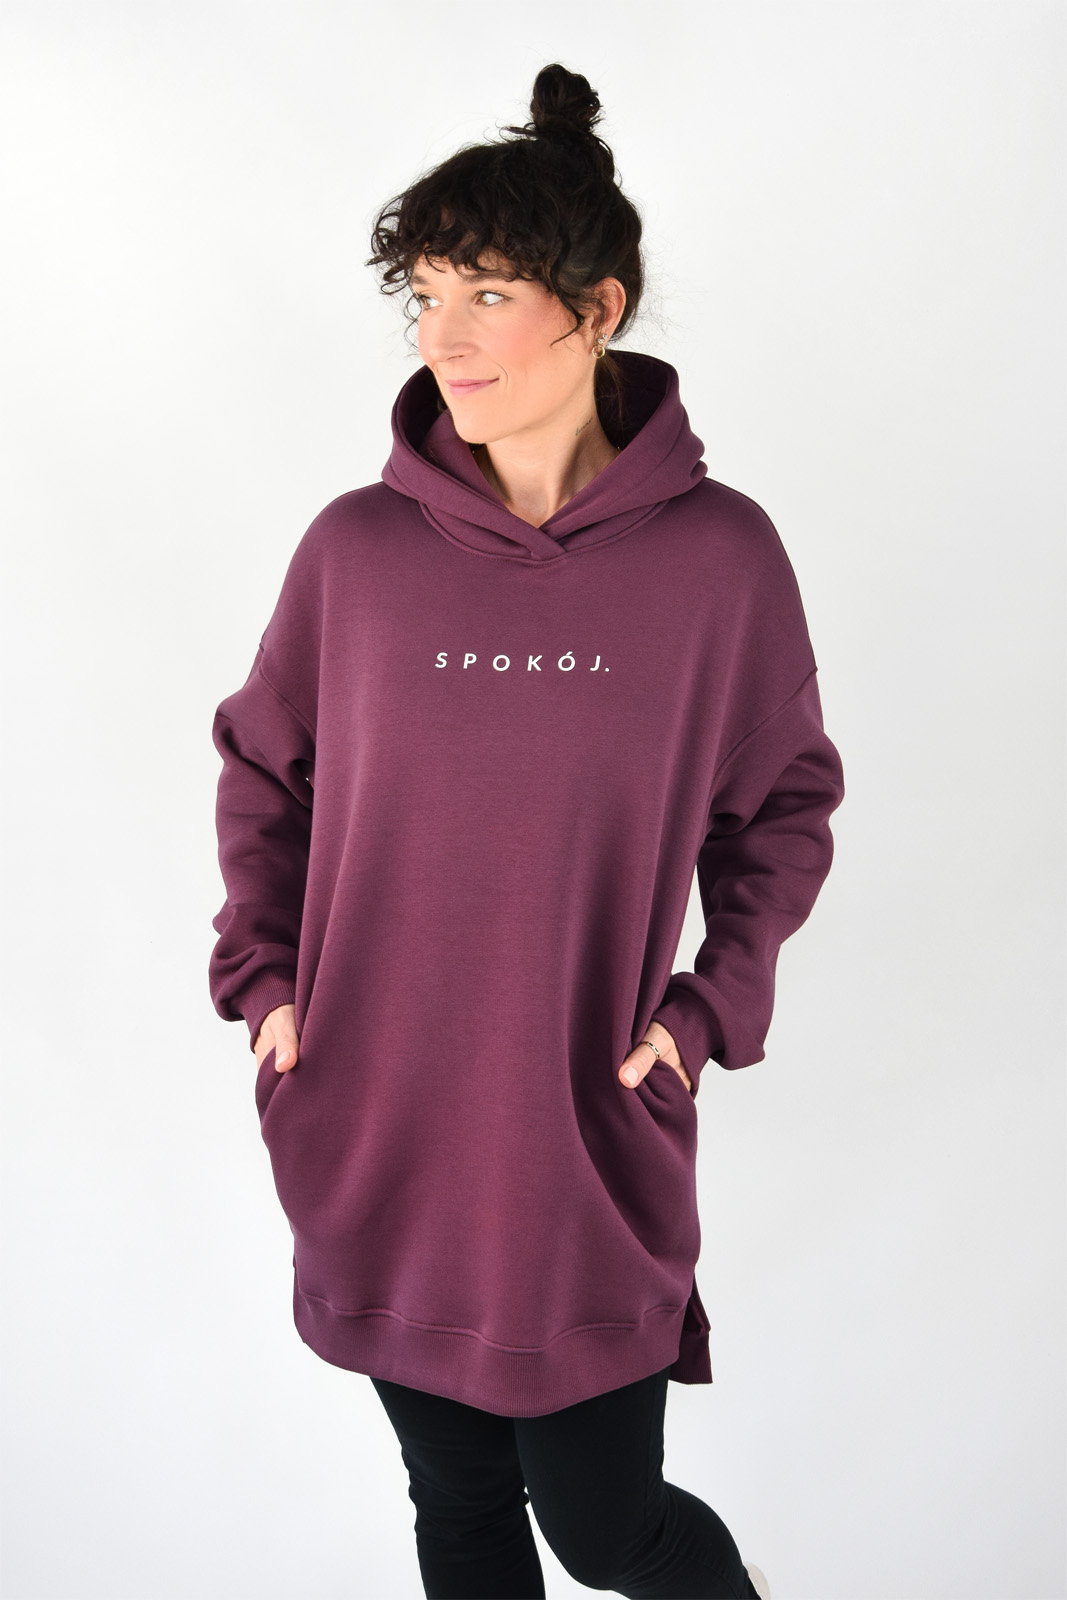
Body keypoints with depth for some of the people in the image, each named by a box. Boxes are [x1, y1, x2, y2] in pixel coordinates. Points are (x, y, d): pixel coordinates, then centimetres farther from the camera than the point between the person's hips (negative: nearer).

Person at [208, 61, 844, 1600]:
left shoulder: (717, 552, -9)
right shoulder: (357, 549, -5)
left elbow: (785, 796, 4)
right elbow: (262, 764, 11)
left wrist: (712, 1005, -6)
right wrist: (262, 973, 1)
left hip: (593, 1139, -2)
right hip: (375, 1136, 2)